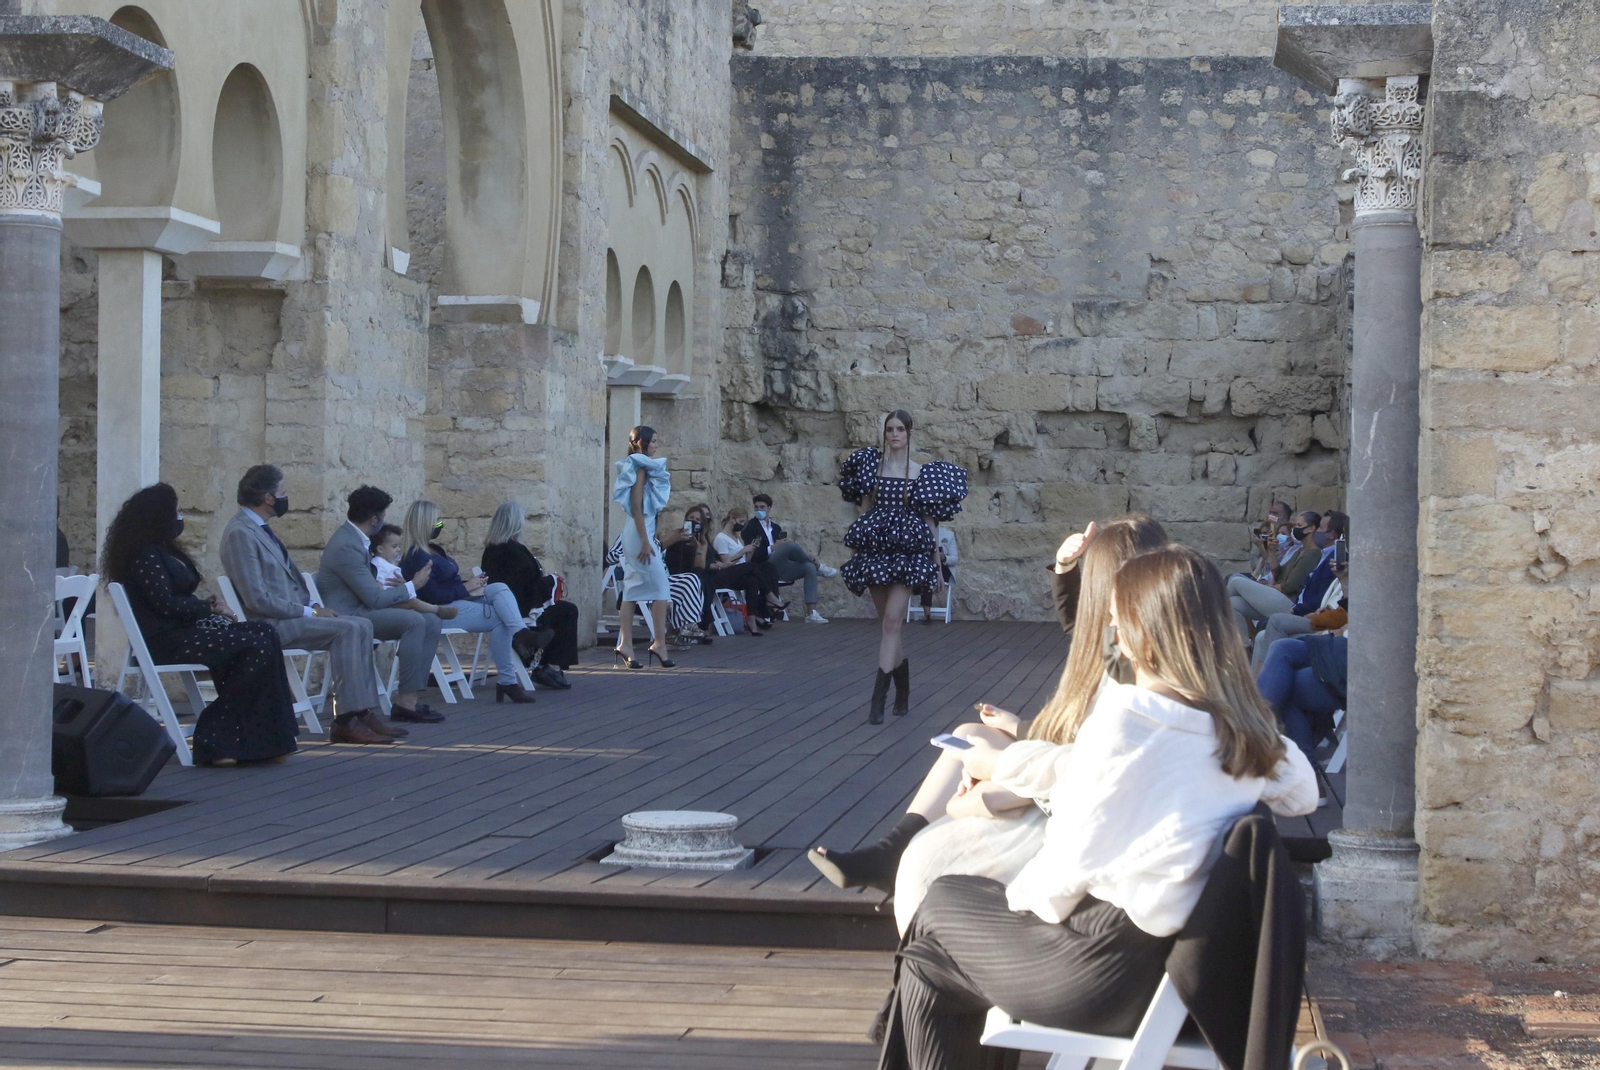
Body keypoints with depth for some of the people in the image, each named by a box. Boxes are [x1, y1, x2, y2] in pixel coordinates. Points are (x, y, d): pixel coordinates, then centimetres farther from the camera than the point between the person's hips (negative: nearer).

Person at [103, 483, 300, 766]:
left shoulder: (160, 551, 21)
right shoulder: (144, 555, -10)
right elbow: (165, 603, -16)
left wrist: (208, 605, 2)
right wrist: (210, 608, -6)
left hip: (184, 629, 10)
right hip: (166, 640, -10)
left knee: (264, 634, -10)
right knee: (255, 645, -22)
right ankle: (215, 740, -16)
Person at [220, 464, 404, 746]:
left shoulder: (261, 529, 17)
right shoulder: (240, 533, -15)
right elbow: (257, 599, -21)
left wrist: (313, 605, 4)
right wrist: (309, 611, -15)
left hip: (291, 614, 10)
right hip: (270, 624, -10)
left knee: (362, 625, -2)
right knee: (346, 629, -22)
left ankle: (367, 712, -8)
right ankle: (347, 719, -20)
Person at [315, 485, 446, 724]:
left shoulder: (354, 538, 11)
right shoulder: (346, 547, -20)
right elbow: (375, 599, -20)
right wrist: (412, 586, -7)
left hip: (364, 608, 10)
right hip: (348, 615, -10)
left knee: (431, 622, 0)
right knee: (414, 621, -27)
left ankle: (404, 697, -6)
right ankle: (406, 702, -25)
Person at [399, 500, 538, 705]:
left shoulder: (434, 550, 19)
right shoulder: (417, 557, -14)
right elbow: (434, 596, -21)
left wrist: (470, 582, 1)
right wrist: (466, 587, -9)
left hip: (459, 599, 10)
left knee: (500, 588, -14)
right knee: (500, 618, -19)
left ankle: (520, 634, -38)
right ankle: (506, 680, -18)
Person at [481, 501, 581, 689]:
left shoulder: (491, 549, 7)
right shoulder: (514, 551, -21)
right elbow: (536, 583, -17)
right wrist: (551, 580, 1)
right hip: (521, 610, -9)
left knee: (562, 610, 22)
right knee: (568, 611, 7)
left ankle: (540, 666, 18)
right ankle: (554, 667, 8)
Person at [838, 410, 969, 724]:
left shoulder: (920, 473, 3)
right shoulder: (871, 466, 8)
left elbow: (928, 515, 5)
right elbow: (864, 508, 11)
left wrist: (934, 554, 5)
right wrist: (859, 541, 4)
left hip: (908, 552, -3)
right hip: (875, 551, 3)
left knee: (891, 620, -14)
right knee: (886, 622, 9)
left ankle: (878, 698, -17)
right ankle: (903, 690, 26)